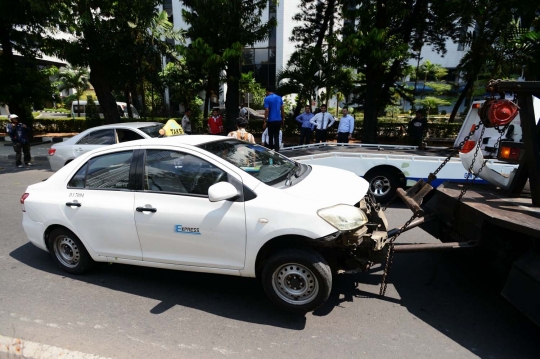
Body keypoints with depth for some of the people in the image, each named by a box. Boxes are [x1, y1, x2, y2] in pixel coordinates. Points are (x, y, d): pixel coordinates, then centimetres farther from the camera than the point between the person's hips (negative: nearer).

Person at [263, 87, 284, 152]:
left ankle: (270, 150, 15)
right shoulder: (279, 98, 9)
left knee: (270, 136, 7)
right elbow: (282, 110, 9)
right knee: (277, 136, 8)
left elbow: (267, 110, -14)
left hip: (271, 120, -4)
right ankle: (276, 150, 1)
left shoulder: (267, 98, -7)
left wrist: (265, 121, -12)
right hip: (278, 120, 4)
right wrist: (282, 119, 16)